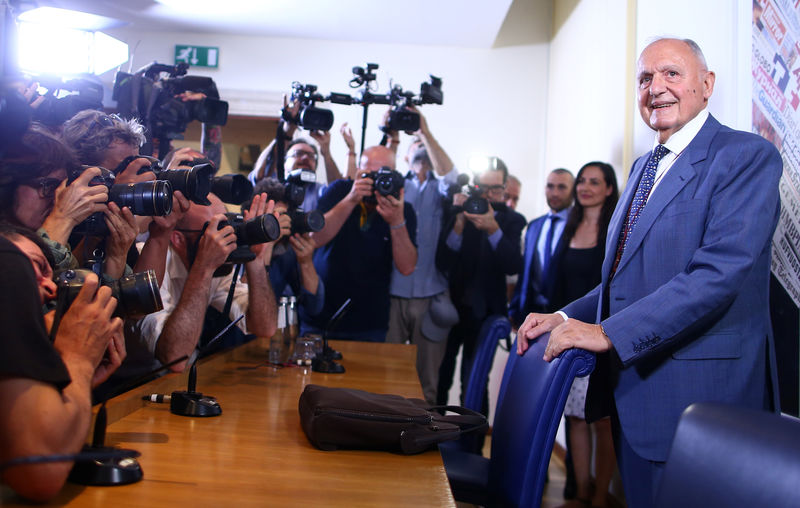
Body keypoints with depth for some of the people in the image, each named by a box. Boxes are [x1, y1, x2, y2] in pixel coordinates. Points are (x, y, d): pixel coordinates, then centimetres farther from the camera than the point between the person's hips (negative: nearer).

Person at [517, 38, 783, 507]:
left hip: (699, 393, -7)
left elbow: (720, 272, -22)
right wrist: (566, 318, 3)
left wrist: (608, 332, -24)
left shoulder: (748, 156, -10)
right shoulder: (645, 167, 16)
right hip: (632, 386, 8)